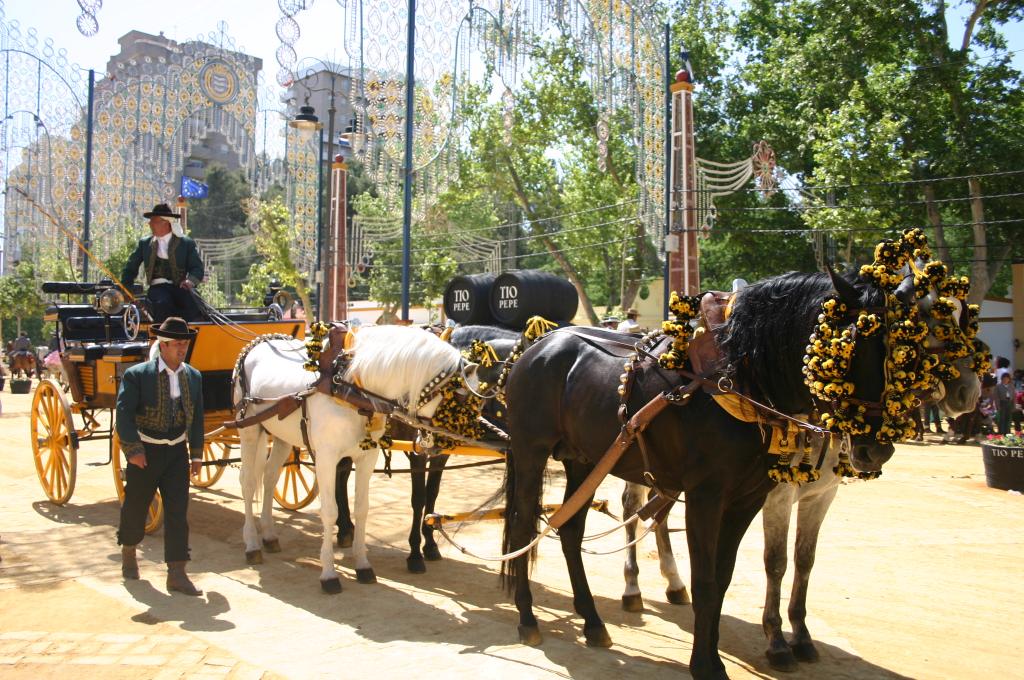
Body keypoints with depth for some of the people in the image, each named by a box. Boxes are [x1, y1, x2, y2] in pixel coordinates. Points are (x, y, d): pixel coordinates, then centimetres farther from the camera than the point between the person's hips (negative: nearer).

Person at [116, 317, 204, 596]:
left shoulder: (194, 377, 4)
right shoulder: (136, 375, -10)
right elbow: (124, 414, -14)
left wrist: (197, 454, 7)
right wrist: (133, 450, -20)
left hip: (177, 452, 3)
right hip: (145, 452, -3)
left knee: (178, 512, -3)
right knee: (135, 507, 14)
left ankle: (177, 573, 0)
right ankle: (128, 554, 41)